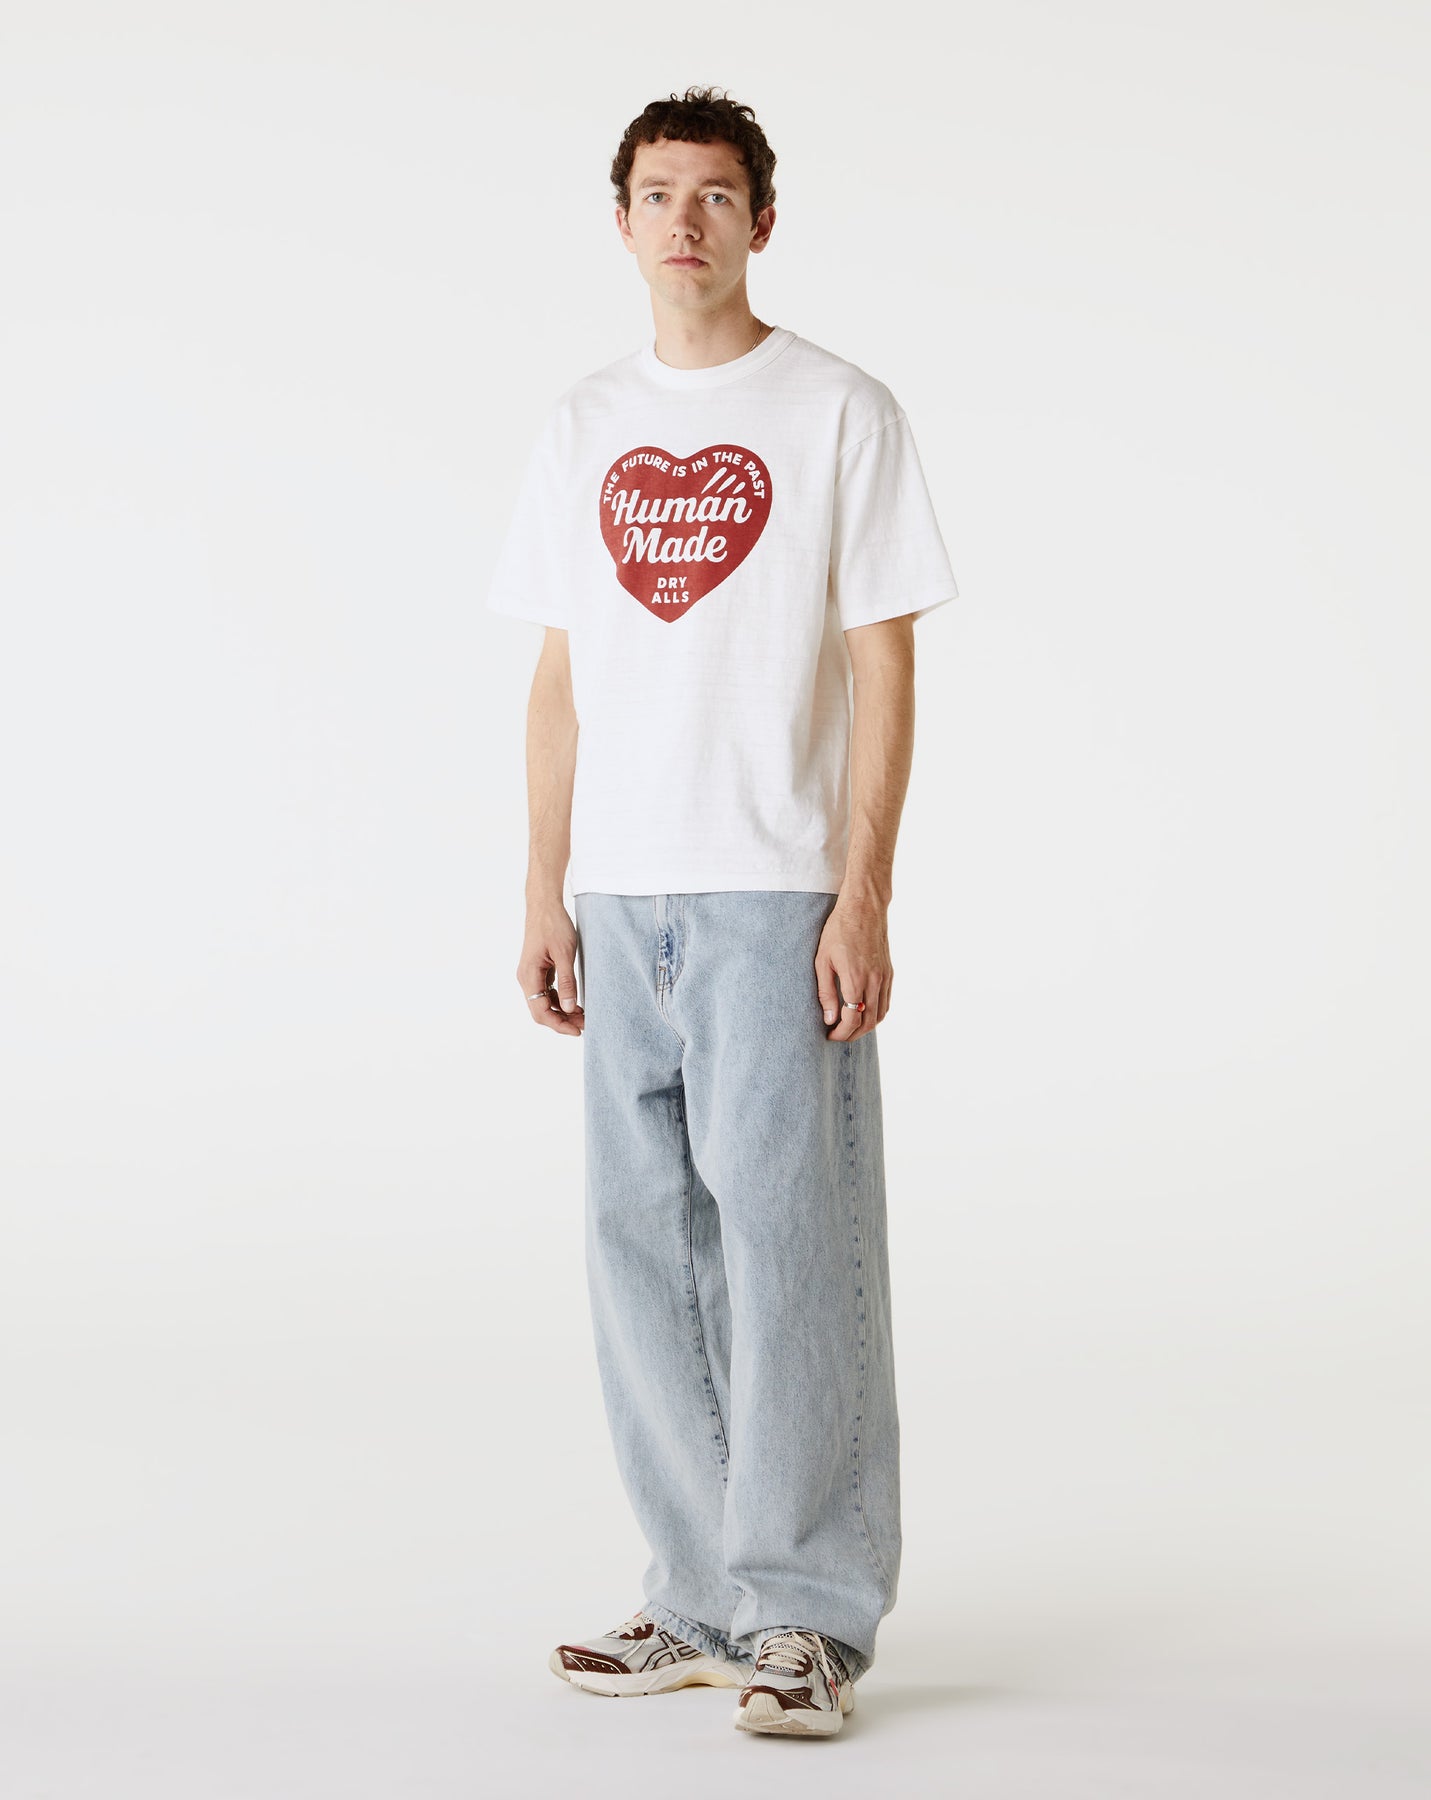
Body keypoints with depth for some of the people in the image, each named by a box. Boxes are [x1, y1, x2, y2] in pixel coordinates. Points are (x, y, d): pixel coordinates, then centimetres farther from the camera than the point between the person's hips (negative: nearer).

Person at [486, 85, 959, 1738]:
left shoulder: (841, 415, 0)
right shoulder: (584, 429, 14)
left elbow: (884, 667, -4)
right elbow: (561, 675, 15)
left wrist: (865, 900, -11)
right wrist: (545, 895, 8)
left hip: (777, 892, -5)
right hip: (620, 896, 5)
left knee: (783, 1232, -8)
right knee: (646, 1243, 7)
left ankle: (806, 1616, 0)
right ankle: (704, 1599, 17)